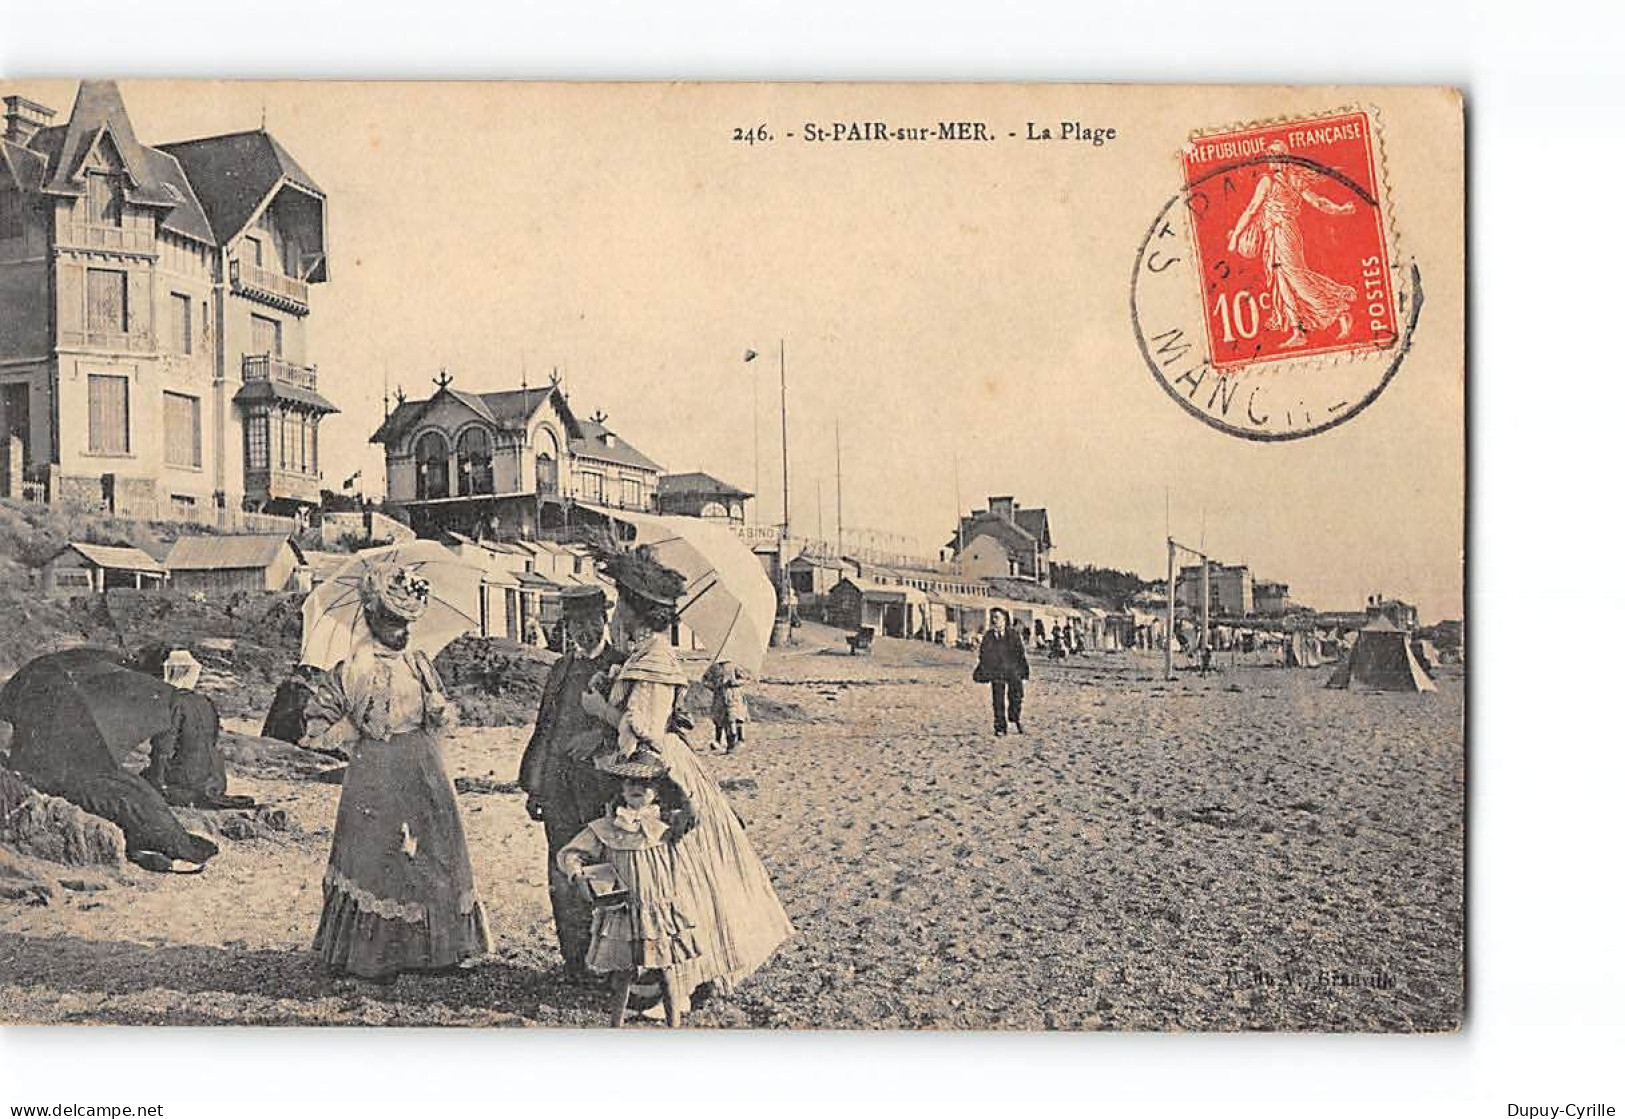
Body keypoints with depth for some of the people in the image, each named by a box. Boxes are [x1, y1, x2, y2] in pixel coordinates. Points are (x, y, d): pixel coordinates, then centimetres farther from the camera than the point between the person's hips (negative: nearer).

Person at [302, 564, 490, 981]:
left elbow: (446, 716, 16)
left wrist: (441, 710, -4)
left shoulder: (418, 662, 8)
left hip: (424, 776, 5)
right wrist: (355, 733, -4)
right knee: (376, 861, -1)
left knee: (435, 858, 6)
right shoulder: (354, 670, -6)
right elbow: (315, 724, 0)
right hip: (376, 779, -5)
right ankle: (370, 957, 10)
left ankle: (436, 948, 17)